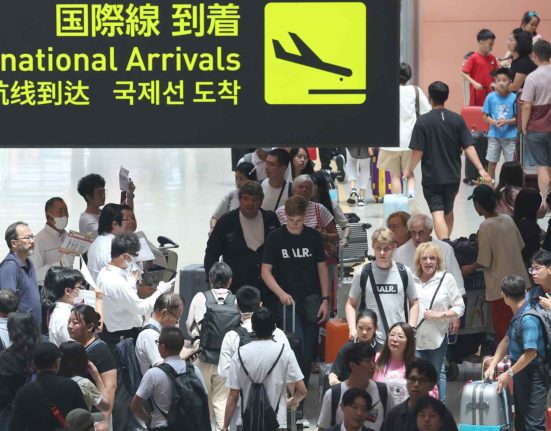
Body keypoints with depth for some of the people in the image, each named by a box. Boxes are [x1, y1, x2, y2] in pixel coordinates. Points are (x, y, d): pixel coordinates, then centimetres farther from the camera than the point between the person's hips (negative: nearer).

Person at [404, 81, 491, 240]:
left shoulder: (423, 121, -10)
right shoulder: (457, 120, -1)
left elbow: (418, 151, -10)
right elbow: (469, 147, -6)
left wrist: (410, 170, 5)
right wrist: (481, 169, -5)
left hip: (431, 177, -4)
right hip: (453, 176, 4)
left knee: (438, 213, -8)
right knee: (449, 211, 22)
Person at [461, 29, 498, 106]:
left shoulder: (492, 59, 6)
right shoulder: (473, 58, -8)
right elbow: (463, 73, -10)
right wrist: (474, 83, -22)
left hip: (490, 95, 5)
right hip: (477, 95, -5)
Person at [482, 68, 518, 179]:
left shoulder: (514, 98, -7)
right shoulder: (490, 97, -3)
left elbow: (518, 118, -3)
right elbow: (485, 117, 1)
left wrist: (506, 122, -20)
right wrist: (495, 122, -17)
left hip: (510, 136, -1)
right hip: (494, 135, 1)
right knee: (492, 162, 7)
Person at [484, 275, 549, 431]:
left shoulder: (528, 319, -24)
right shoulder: (517, 315, 8)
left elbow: (531, 352, -28)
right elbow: (507, 340, 16)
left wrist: (509, 373, -20)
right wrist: (492, 366, 10)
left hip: (534, 375, -10)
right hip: (521, 374, 10)